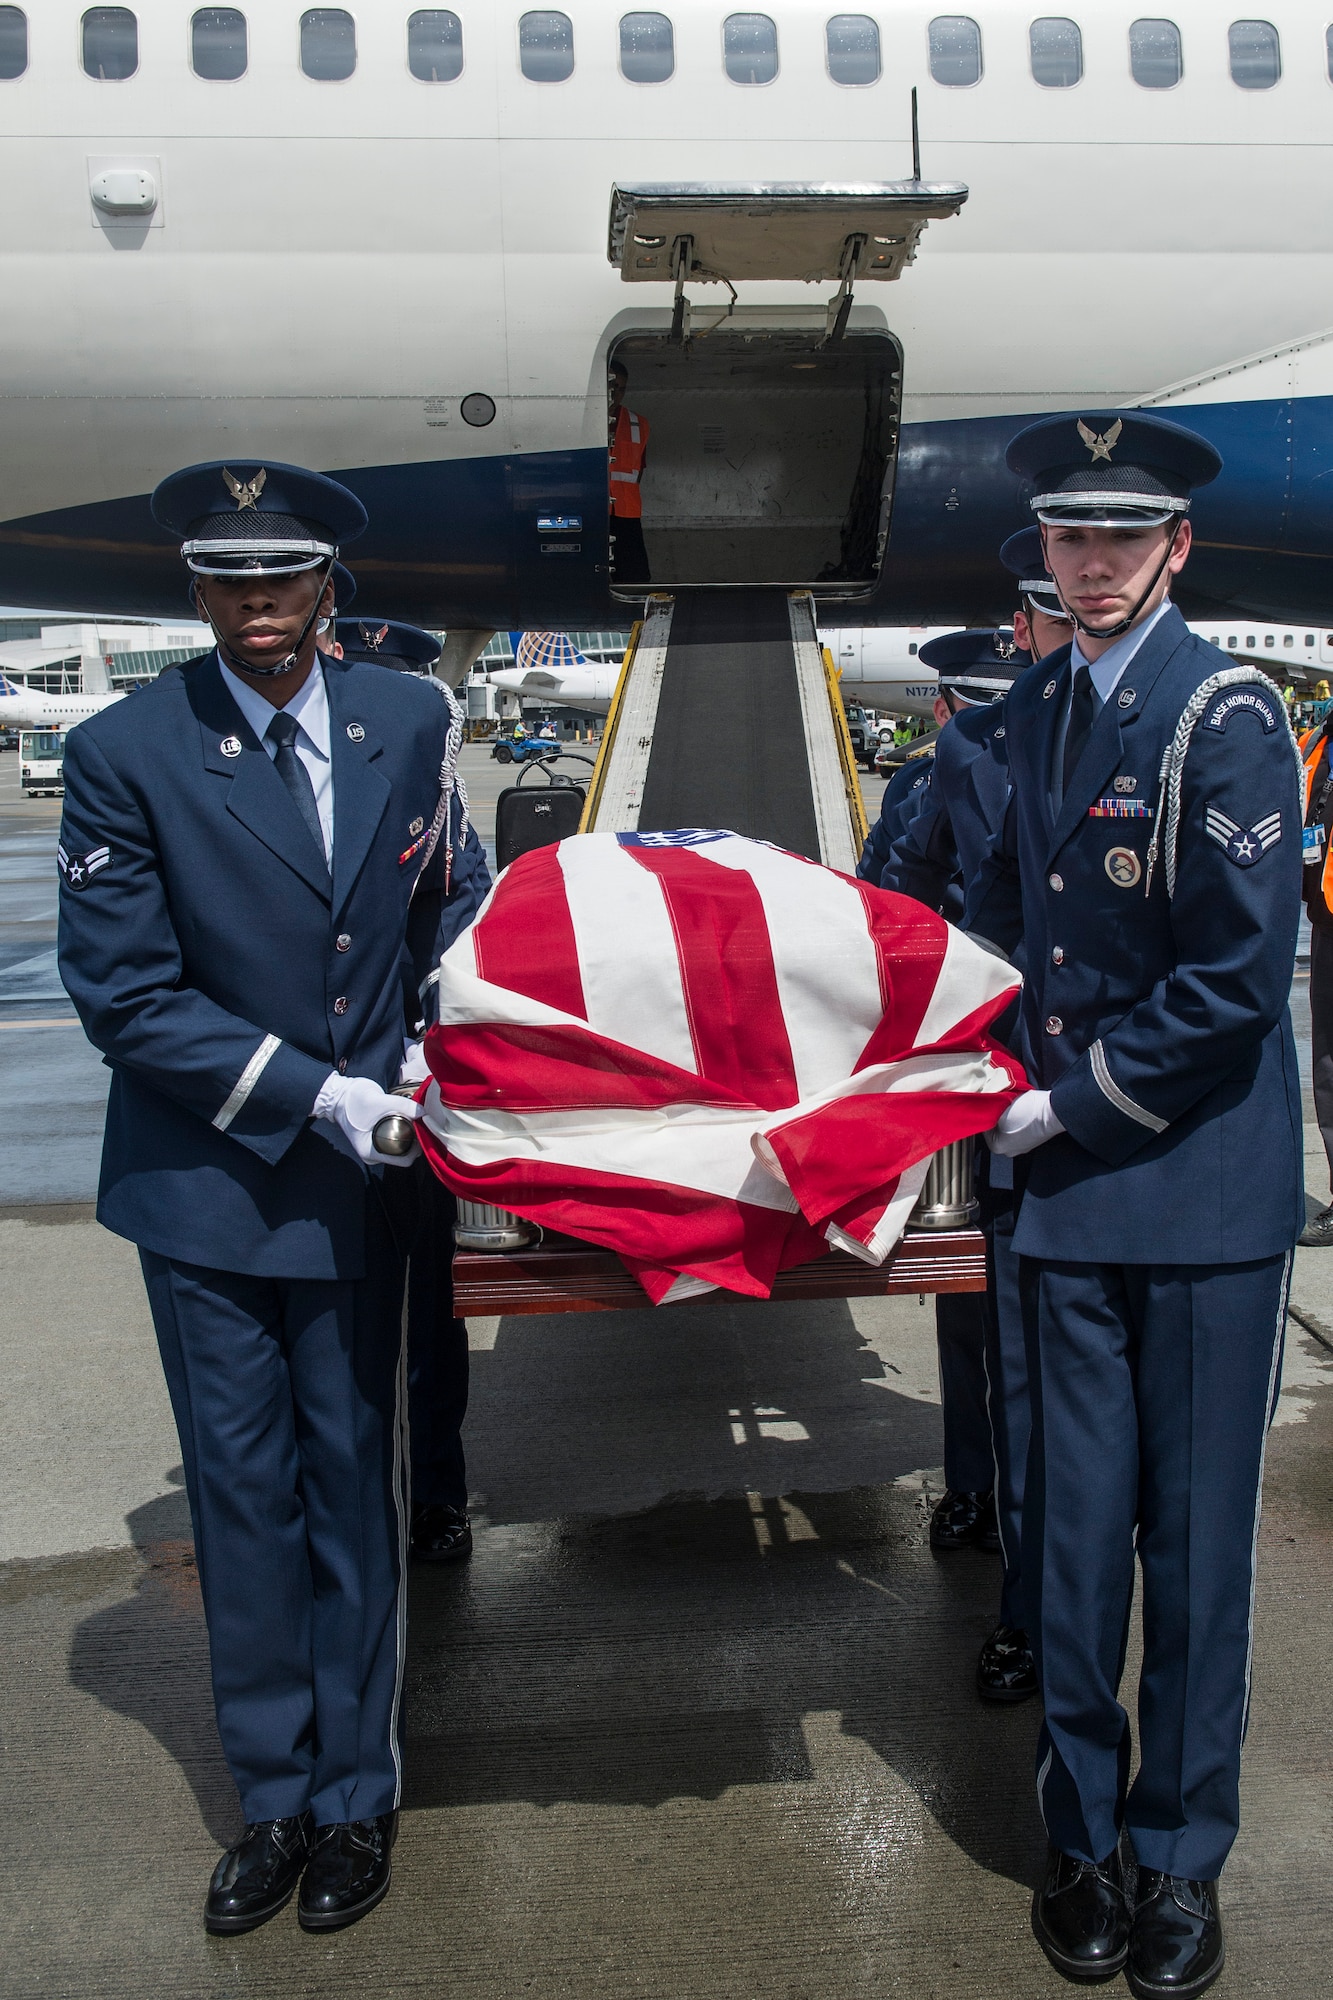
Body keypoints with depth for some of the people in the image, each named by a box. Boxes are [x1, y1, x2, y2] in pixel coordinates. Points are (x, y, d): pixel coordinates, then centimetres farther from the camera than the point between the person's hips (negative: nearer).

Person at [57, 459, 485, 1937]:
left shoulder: (406, 723, -1)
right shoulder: (124, 754, -11)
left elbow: (447, 900, 12)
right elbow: (123, 995, -12)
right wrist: (310, 1093, -17)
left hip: (359, 1175, 2)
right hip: (204, 1182, -1)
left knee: (354, 1488, 12)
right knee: (241, 1499, 11)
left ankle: (356, 1795, 30)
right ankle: (274, 1797, 31)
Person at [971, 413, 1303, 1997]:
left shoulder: (1224, 713, -10)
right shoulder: (1037, 708, 11)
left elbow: (1238, 977, -16)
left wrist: (1079, 1098, -11)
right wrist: (1007, 1055, 11)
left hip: (1201, 1178, -5)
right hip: (1067, 1177, 5)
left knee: (1196, 1529, 7)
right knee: (1076, 1517, 11)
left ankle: (1179, 1857, 25)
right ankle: (1079, 1835, 28)